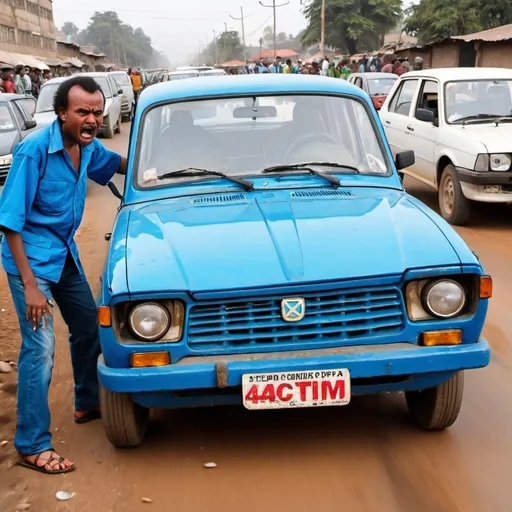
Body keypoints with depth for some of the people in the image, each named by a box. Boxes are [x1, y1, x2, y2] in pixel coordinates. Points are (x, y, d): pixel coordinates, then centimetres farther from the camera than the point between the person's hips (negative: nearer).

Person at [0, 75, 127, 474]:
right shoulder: (34, 149, -23)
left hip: (66, 254, 8)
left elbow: (117, 164, 24)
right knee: (40, 348, -11)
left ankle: (88, 404, 40)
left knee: (89, 327, 18)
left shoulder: (87, 146, -1)